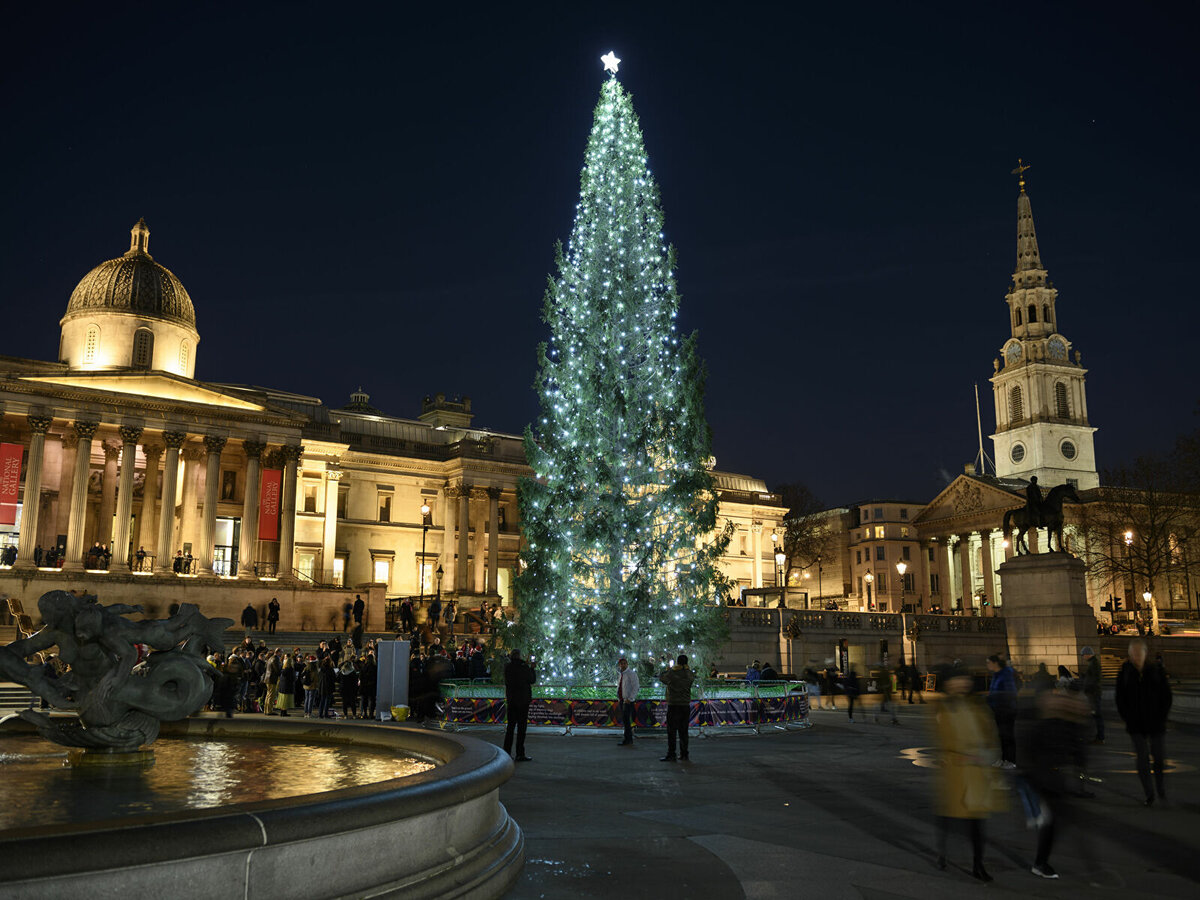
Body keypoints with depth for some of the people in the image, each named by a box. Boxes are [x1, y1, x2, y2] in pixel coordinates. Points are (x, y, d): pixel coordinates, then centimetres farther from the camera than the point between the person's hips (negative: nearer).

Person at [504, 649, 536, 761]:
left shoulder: (507, 668, 0)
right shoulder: (524, 668, -13)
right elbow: (532, 680, -2)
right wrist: (532, 668, 12)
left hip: (511, 700, 5)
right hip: (523, 701, -5)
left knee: (510, 726, 13)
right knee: (521, 727, 0)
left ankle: (506, 752, 14)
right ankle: (520, 754, 1)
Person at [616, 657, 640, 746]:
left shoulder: (631, 674, -9)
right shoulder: (620, 674, 15)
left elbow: (636, 687, -14)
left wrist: (629, 699, -18)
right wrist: (618, 699, 13)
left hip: (628, 701, -8)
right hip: (621, 700, 8)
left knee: (626, 719, -13)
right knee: (624, 720, 7)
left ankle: (627, 740, -11)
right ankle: (630, 739, 13)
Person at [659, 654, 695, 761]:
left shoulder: (671, 673, -9)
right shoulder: (689, 674, 0)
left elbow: (661, 677, 9)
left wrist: (667, 669, 27)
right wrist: (685, 668, 35)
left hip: (673, 705, -4)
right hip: (686, 706, 4)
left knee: (671, 732, -3)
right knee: (683, 731, 13)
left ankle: (671, 755, -6)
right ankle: (684, 754, 16)